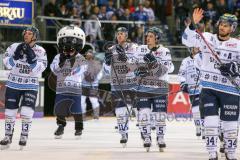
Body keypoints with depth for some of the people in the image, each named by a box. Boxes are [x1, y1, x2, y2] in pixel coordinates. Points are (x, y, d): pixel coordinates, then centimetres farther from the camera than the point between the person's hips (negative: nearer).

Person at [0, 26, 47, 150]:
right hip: (13, 84, 2)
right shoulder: (14, 47, -2)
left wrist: (32, 58, -25)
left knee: (26, 112, -12)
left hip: (30, 85, -1)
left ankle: (24, 137, 3)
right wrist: (16, 56, -22)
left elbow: (39, 69, -13)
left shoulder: (40, 51, -4)